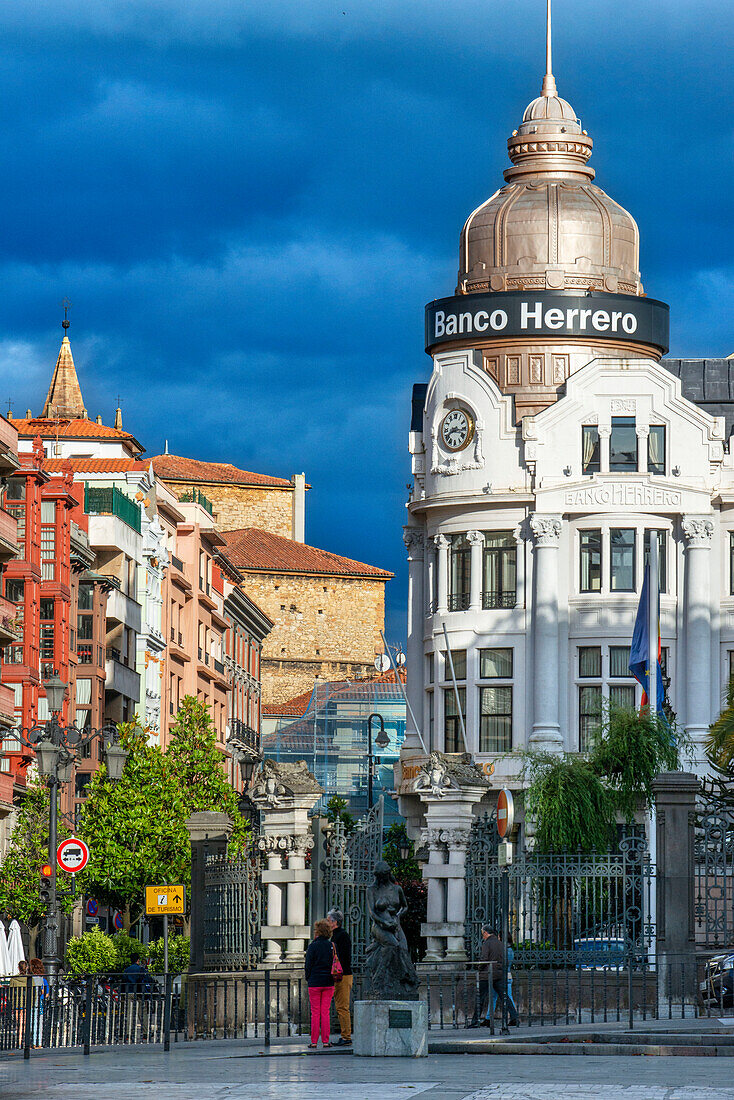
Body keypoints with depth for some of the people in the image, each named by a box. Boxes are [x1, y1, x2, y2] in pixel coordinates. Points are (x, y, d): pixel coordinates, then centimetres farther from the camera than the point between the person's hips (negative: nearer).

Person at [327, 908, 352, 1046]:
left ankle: (346, 1037, -10)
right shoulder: (335, 935, 18)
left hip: (343, 977, -10)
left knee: (342, 1008, -10)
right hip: (338, 977, 10)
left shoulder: (343, 935, -12)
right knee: (340, 1008, 11)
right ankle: (345, 1037, 14)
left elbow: (345, 957, -19)